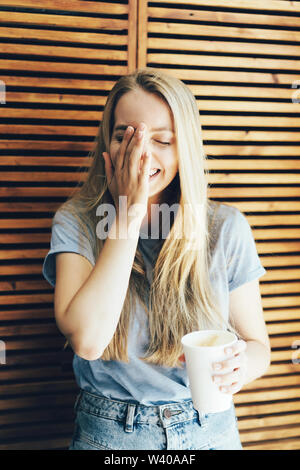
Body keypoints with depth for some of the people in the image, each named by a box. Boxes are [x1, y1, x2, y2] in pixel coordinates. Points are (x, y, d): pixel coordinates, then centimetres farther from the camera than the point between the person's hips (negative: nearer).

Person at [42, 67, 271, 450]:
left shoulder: (226, 228, -10)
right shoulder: (76, 222, -12)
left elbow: (257, 342, -1)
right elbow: (87, 340, -26)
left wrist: (243, 365, -24)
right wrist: (129, 213, -25)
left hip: (208, 430, 1)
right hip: (108, 434, -1)